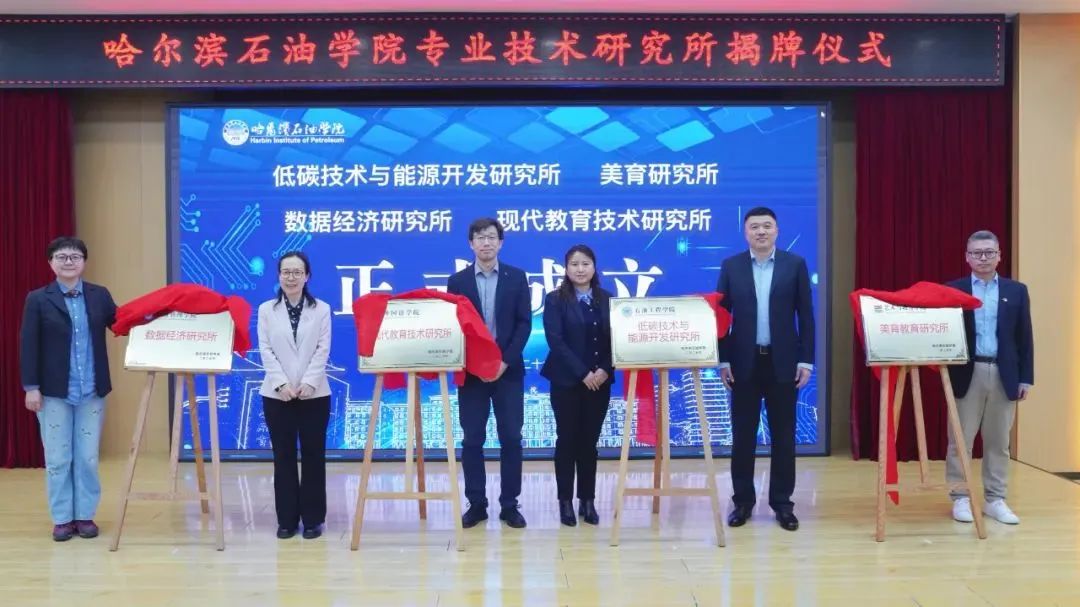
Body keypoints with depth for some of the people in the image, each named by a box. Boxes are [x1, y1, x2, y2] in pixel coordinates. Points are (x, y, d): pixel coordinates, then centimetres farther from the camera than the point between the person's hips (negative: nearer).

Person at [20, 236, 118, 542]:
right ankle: (62, 518, 15)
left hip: (91, 392, 2)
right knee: (57, 458, 5)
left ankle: (85, 515, 18)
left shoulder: (100, 295, 6)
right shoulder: (38, 300, 0)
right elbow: (28, 346, -2)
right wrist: (31, 387, -7)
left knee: (88, 457, 7)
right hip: (53, 392, -2)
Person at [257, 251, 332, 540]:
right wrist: (282, 383, -14)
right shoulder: (266, 310, 6)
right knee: (283, 457, 5)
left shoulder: (322, 309, 4)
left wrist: (309, 383, -16)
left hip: (314, 394, -1)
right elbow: (266, 351, -1)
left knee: (313, 456, 3)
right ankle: (287, 519, 13)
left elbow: (323, 350, -3)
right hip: (277, 394, 1)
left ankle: (313, 519, 12)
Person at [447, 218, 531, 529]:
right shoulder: (458, 281, 5)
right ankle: (476, 504, 12)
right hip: (471, 371, 0)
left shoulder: (517, 277, 5)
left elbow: (524, 323, 0)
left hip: (508, 369, 0)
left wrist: (505, 361, -12)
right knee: (472, 440, 2)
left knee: (511, 438, 2)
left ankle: (509, 504, 11)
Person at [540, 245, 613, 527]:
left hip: (600, 380, 3)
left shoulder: (607, 299, 8)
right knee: (567, 440, 2)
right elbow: (555, 341, -11)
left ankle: (588, 500, 15)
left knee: (590, 441, 7)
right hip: (566, 380, -3)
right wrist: (583, 373, -16)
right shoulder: (555, 299, -2)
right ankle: (566, 501, 10)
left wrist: (605, 369, -11)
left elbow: (615, 339, 5)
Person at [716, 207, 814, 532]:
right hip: (744, 362, 0)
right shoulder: (731, 266, 4)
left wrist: (806, 360, -4)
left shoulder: (795, 264, 2)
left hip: (782, 362, 0)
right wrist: (723, 361, -3)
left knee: (783, 435, 5)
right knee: (742, 435, 5)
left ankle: (782, 503, 15)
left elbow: (806, 315, 2)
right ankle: (743, 501, 15)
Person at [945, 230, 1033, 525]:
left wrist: (1026, 377, 2)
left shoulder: (1016, 291, 8)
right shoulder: (953, 290, 3)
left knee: (998, 441, 8)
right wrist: (946, 371, -13)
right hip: (967, 373, -2)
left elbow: (1024, 337, 6)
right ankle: (960, 499, 11)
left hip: (1004, 375, 2)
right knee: (960, 440, 2)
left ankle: (995, 500, 16)